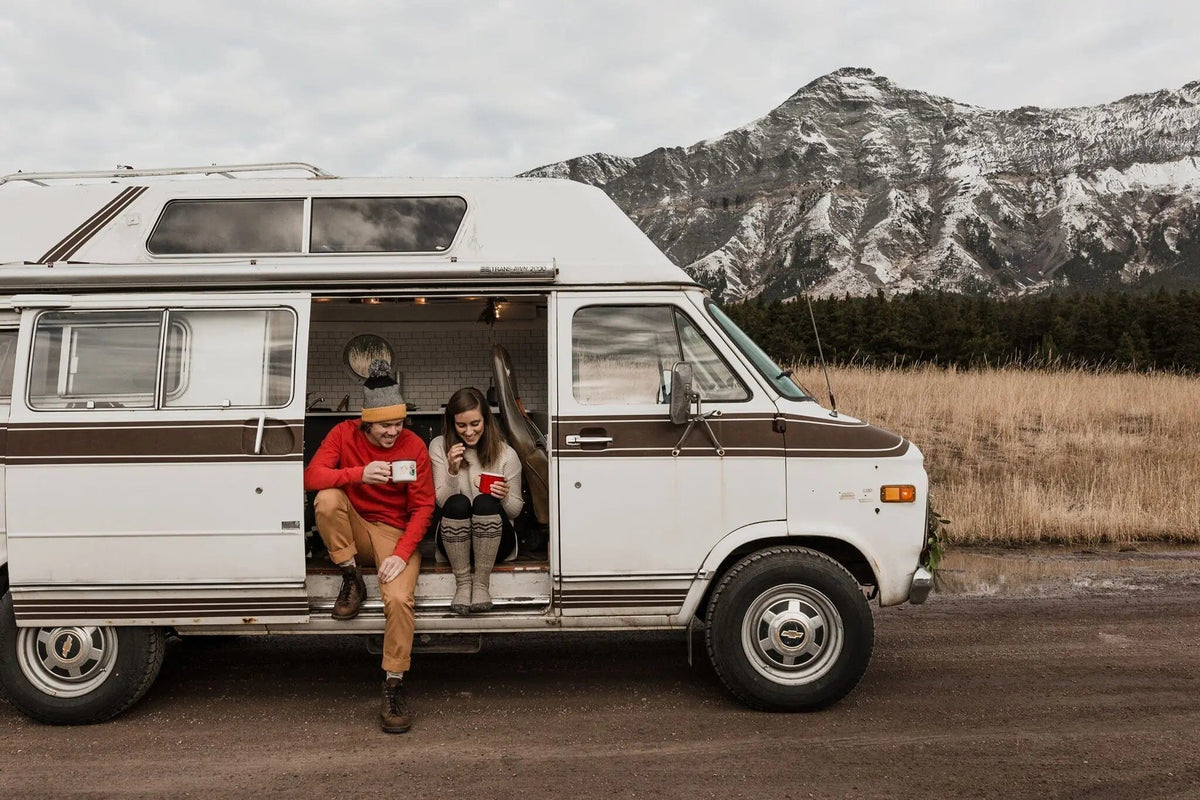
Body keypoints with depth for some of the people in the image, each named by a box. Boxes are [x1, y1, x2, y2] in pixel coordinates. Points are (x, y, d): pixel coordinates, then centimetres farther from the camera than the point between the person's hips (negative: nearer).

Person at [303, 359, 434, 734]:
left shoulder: (414, 446, -9)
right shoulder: (345, 434, -5)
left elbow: (423, 507, -8)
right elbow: (311, 476, -16)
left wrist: (401, 554, -20)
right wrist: (359, 473, -32)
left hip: (395, 534, -2)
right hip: (355, 528, 2)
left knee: (399, 598, -27)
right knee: (327, 499, -30)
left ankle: (394, 686, -11)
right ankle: (352, 581, -11)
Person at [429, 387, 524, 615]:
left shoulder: (505, 454, -3)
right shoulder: (440, 447, -1)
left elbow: (515, 510, 3)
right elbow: (442, 501, -6)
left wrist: (505, 497, -20)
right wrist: (452, 471, -24)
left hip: (494, 539, 0)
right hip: (454, 540, 1)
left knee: (485, 502, -30)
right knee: (458, 503, -30)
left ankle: (481, 582, -21)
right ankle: (462, 582, -19)